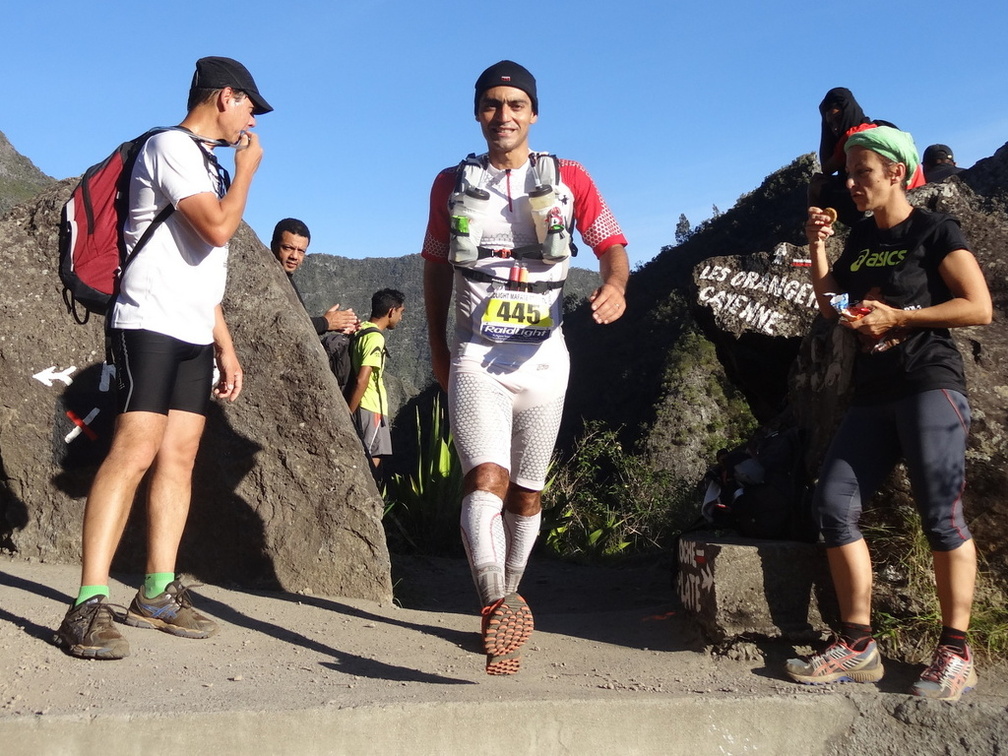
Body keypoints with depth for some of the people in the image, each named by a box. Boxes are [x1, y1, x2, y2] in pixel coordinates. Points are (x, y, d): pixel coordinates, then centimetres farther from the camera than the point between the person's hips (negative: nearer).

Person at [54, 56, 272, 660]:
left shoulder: (207, 163, 23)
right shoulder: (171, 146, -5)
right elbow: (218, 229, -18)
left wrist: (227, 347, 19)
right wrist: (246, 171, -1)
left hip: (195, 336, 9)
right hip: (151, 324, -9)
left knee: (179, 456, 3)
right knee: (135, 451, -17)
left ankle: (158, 594, 8)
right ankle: (90, 606, -18)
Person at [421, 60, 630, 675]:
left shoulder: (568, 179, 4)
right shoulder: (452, 184, 9)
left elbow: (612, 245, 0)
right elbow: (437, 267, 17)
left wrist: (615, 285, -22)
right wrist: (437, 344, 12)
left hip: (542, 357, 1)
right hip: (475, 357, -1)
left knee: (528, 491, 10)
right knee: (486, 479, -21)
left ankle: (504, 605, 27)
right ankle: (499, 611, -32)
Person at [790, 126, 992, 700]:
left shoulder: (935, 231, -2)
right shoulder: (862, 238, 17)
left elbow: (979, 307, -10)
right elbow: (829, 304, 21)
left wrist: (898, 317, -13)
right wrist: (817, 246, 9)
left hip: (931, 386, -7)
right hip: (873, 394, 7)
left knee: (941, 513, -10)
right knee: (835, 503, -3)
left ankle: (956, 652, 0)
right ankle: (858, 645, 1)